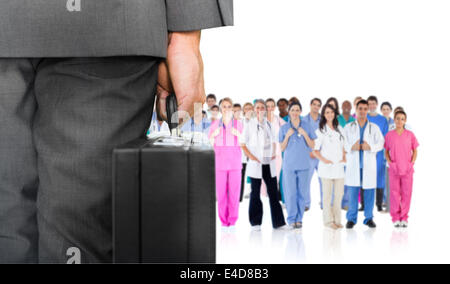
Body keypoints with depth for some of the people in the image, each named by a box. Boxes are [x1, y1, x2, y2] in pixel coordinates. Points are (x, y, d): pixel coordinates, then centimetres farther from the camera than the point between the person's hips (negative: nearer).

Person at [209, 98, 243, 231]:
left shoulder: (238, 124, 5)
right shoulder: (215, 124, 8)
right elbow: (210, 144, 9)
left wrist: (238, 135, -13)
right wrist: (213, 135, -10)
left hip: (235, 161, -1)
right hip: (220, 161, 1)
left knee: (234, 190, -3)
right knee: (221, 191, -2)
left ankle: (233, 220, 6)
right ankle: (224, 220, 7)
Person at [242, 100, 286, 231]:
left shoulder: (269, 124, 11)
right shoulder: (249, 125, -1)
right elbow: (243, 144, -1)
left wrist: (274, 153, 6)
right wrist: (251, 156, -11)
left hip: (269, 163, 4)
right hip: (256, 164, -3)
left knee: (273, 192, 4)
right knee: (255, 193, 3)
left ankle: (278, 221, 10)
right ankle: (255, 222, 11)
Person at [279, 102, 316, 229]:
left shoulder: (306, 126, 5)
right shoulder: (284, 128, 5)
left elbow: (312, 145, 3)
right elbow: (282, 148, 5)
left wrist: (304, 134, -11)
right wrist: (287, 136, -10)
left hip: (303, 164, 0)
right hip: (289, 164, 0)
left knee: (302, 193, 2)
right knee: (291, 193, -3)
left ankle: (299, 219, 11)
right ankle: (291, 219, 6)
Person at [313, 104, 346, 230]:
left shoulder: (340, 129, 14)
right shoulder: (320, 130, 0)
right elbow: (315, 150, -3)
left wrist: (344, 157, 6)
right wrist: (323, 159, -15)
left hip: (339, 166, 4)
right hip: (327, 166, -4)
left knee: (339, 194, 6)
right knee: (327, 194, -1)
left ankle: (337, 220, 14)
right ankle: (328, 220, 6)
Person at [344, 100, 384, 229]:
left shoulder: (374, 128, 12)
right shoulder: (348, 127, 12)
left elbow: (380, 143, 4)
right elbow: (343, 144, 4)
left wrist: (370, 147, -14)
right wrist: (352, 147, -15)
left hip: (369, 164, 0)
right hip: (353, 164, 0)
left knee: (369, 192, 0)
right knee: (352, 192, -1)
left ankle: (369, 218, 11)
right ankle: (351, 218, 8)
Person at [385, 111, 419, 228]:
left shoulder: (410, 135, 1)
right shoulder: (389, 135, 2)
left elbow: (415, 151, 7)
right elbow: (386, 151, 9)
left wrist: (412, 162, -6)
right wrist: (389, 161, -6)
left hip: (407, 169, 0)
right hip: (394, 169, 0)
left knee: (407, 192, 2)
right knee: (395, 192, 3)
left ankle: (404, 218, 11)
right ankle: (395, 218, 11)